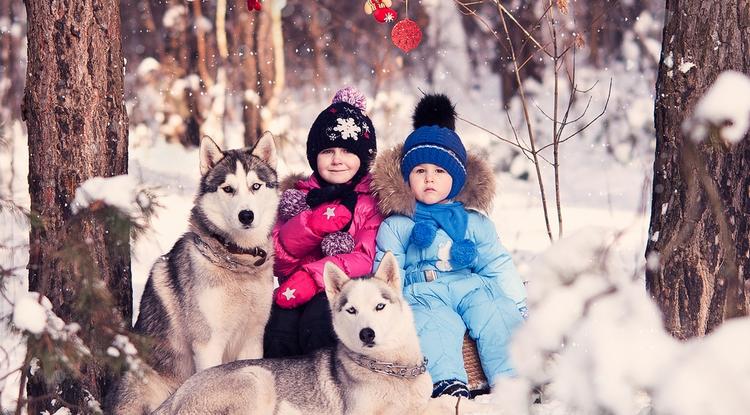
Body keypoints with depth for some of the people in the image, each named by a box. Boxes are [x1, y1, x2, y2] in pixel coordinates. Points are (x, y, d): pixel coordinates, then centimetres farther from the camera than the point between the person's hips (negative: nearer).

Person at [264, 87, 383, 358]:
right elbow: (278, 259, 8)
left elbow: (366, 259, -6)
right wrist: (312, 224, -11)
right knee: (279, 325, -30)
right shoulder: (297, 195, 19)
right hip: (296, 294, 3)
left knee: (317, 321, -35)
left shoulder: (374, 198, 8)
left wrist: (312, 277, -19)